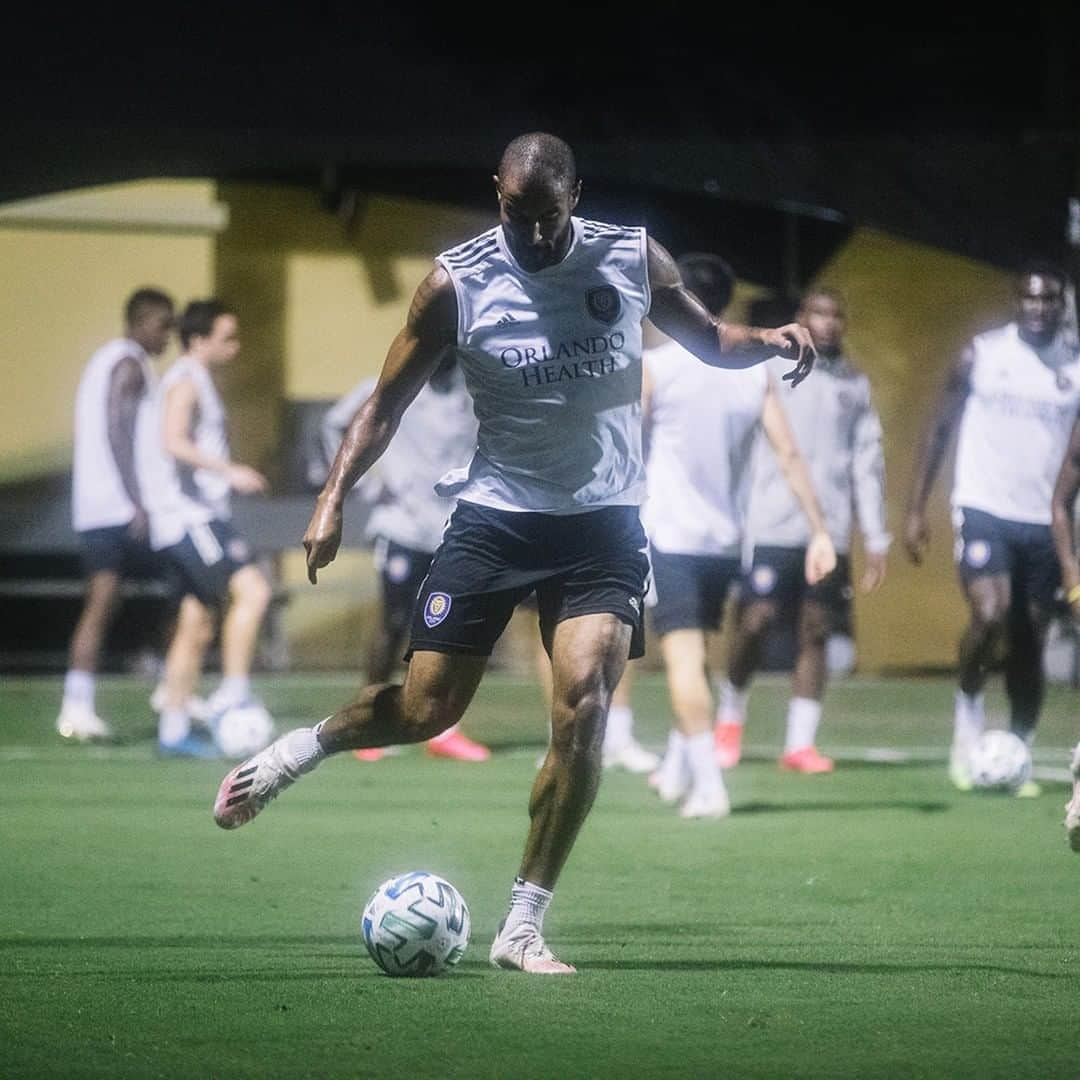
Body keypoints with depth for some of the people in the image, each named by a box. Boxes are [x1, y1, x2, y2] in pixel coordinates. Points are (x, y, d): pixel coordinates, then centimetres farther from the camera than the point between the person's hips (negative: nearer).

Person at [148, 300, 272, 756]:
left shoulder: (199, 381, 21)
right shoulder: (184, 381, -10)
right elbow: (174, 441, -24)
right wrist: (229, 471, -27)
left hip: (200, 517, 10)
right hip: (187, 517, -10)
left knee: (197, 626, 8)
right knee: (251, 590, -20)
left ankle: (174, 730, 9)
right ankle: (233, 694, -20)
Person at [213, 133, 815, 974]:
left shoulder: (634, 258, -2)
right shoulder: (457, 281, -7)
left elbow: (707, 340, 13)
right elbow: (389, 401, 0)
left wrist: (769, 341, -9)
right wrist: (334, 499, -11)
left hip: (603, 524, 1)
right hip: (494, 517, -1)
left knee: (583, 708, -16)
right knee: (425, 711, -1)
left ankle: (524, 927, -6)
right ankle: (293, 754, 32)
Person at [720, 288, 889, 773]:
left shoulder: (854, 385, 14)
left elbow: (867, 464, 15)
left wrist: (876, 539, 10)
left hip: (829, 532, 3)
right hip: (770, 527, -3)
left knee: (815, 632, 0)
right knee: (754, 623, -7)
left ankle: (800, 744, 3)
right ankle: (730, 716, 16)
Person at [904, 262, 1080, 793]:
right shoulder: (980, 355, 0)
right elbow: (939, 430, 4)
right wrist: (915, 509, -2)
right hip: (984, 510, -2)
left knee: (1029, 643, 5)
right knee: (989, 615, -22)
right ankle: (969, 710, 3)